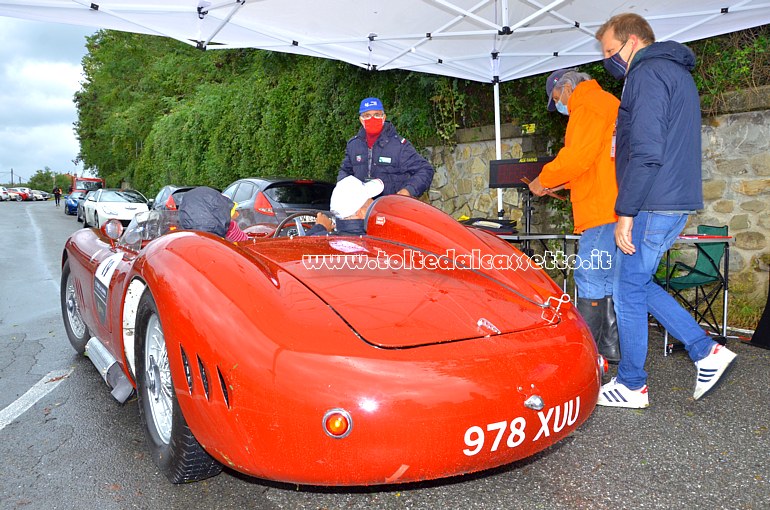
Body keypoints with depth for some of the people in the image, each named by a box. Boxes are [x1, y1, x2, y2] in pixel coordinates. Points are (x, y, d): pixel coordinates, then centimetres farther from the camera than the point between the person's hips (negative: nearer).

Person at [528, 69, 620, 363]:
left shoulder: (589, 105, -5)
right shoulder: (608, 102, 27)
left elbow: (577, 156, -17)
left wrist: (543, 180, -4)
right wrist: (557, 184, 22)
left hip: (603, 209, -10)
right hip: (613, 208, 10)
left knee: (590, 278, -8)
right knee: (608, 277, 12)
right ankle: (611, 347, 19)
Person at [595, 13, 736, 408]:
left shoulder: (648, 74, -11)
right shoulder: (676, 72, 22)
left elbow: (646, 152, -22)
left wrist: (625, 213, -20)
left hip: (653, 204, -10)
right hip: (677, 201, 10)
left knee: (629, 290, 0)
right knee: (637, 283, 17)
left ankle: (631, 385, 12)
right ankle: (706, 351, 17)